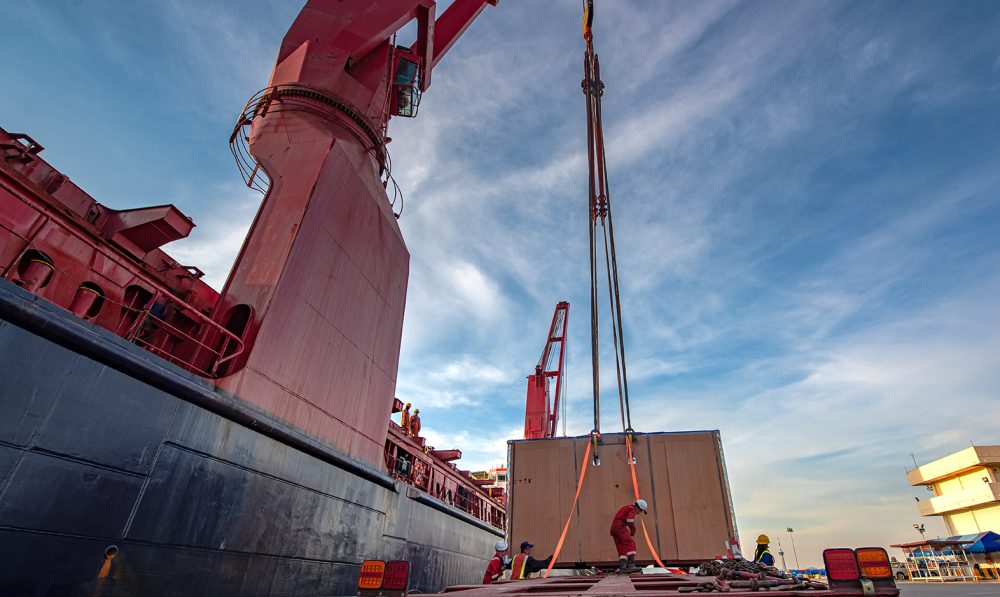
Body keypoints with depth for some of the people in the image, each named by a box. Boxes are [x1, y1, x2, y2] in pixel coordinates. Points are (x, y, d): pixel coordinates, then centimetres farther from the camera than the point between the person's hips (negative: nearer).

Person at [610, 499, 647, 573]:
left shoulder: (626, 508, 28)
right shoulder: (632, 509, -2)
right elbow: (630, 522, -15)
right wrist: (633, 533, 1)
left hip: (614, 528, 10)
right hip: (620, 528, -10)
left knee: (622, 549, 6)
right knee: (631, 544, -12)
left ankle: (622, 567, -5)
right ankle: (631, 565, -20)